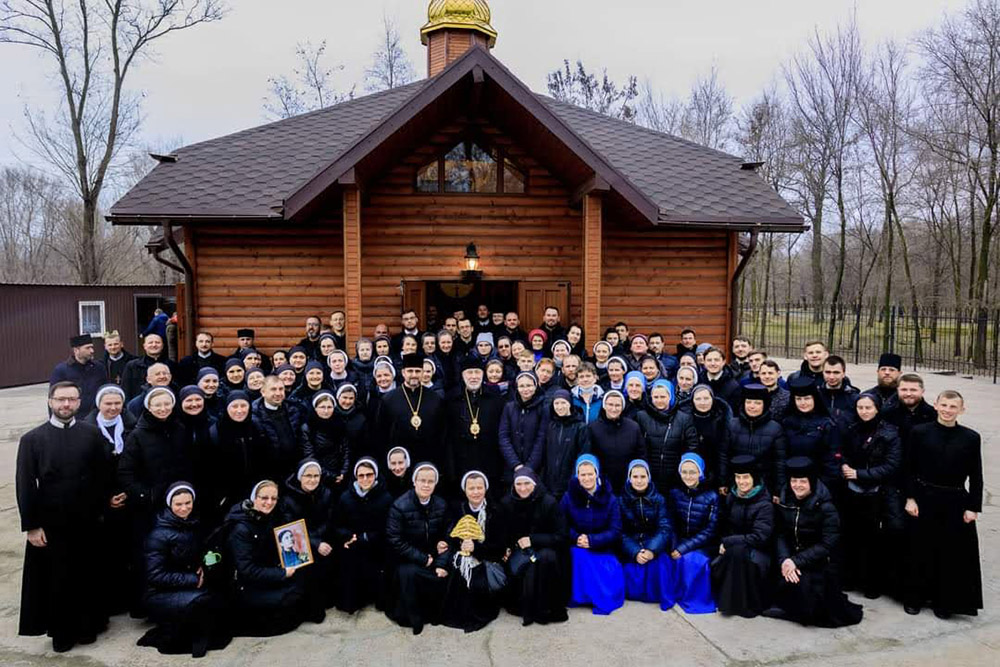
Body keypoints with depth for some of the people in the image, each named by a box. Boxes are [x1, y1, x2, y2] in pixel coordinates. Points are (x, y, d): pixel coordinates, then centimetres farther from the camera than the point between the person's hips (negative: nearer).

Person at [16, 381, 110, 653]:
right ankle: (62, 632, 28)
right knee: (56, 580, 10)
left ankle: (87, 626, 29)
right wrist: (31, 525, -7)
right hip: (50, 524, 0)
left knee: (87, 576, 10)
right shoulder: (32, 439, -2)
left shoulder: (92, 434, -1)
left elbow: (103, 476, 1)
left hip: (87, 522, 1)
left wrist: (100, 510, -1)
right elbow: (25, 485, -3)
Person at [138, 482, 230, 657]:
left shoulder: (196, 525, 3)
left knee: (221, 598, -21)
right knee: (203, 601, -32)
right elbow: (156, 576, -18)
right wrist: (193, 580, -20)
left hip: (190, 589, 6)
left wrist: (203, 568, -4)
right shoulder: (159, 534, -16)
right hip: (160, 595, -6)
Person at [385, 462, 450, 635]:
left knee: (448, 574, -18)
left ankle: (433, 612, 10)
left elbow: (445, 536, 1)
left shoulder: (441, 505, -1)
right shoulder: (400, 506, -15)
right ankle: (412, 618, -9)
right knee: (408, 573, -32)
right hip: (407, 558, -4)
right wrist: (423, 559, -18)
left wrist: (440, 564, -14)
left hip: (431, 555, 4)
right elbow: (395, 541, -18)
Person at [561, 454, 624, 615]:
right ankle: (580, 597, -15)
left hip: (603, 549, 0)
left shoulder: (610, 499, 0)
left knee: (613, 572, -28)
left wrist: (591, 540, -20)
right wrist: (576, 538, -21)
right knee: (579, 555, -33)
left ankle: (608, 597, 0)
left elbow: (615, 531, -6)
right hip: (577, 548, 0)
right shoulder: (568, 497, -1)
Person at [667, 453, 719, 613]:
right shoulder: (675, 492, -1)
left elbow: (709, 531, -12)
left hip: (703, 545, -2)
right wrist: (675, 547, -16)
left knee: (693, 560, -29)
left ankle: (696, 598, -7)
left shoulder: (712, 496, -11)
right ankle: (675, 593, -4)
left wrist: (683, 548, -19)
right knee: (679, 559, -27)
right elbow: (672, 525, 2)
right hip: (679, 541, 2)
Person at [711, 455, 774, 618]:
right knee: (714, 567, -22)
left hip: (757, 550, -5)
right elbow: (723, 527, 12)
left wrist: (727, 542, -18)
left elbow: (759, 537, -21)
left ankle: (748, 603, -19)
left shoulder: (765, 505, -14)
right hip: (733, 548, 5)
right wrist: (723, 544, -8)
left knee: (737, 551, -36)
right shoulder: (731, 497, 3)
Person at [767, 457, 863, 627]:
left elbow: (827, 544, -17)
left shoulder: (825, 507, -13)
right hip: (792, 557, 4)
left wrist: (796, 561, -22)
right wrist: (784, 559, -19)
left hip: (819, 562, -4)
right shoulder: (784, 502, 0)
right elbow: (780, 535, -1)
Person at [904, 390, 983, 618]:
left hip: (955, 503, 1)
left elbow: (976, 477, 1)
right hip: (925, 500, -1)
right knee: (921, 551, 8)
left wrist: (973, 507, -3)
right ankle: (915, 597, 23)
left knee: (953, 553, 8)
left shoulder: (971, 438, -2)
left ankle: (945, 602, 24)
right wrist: (910, 498, -6)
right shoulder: (919, 432, -4)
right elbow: (910, 469, -1)